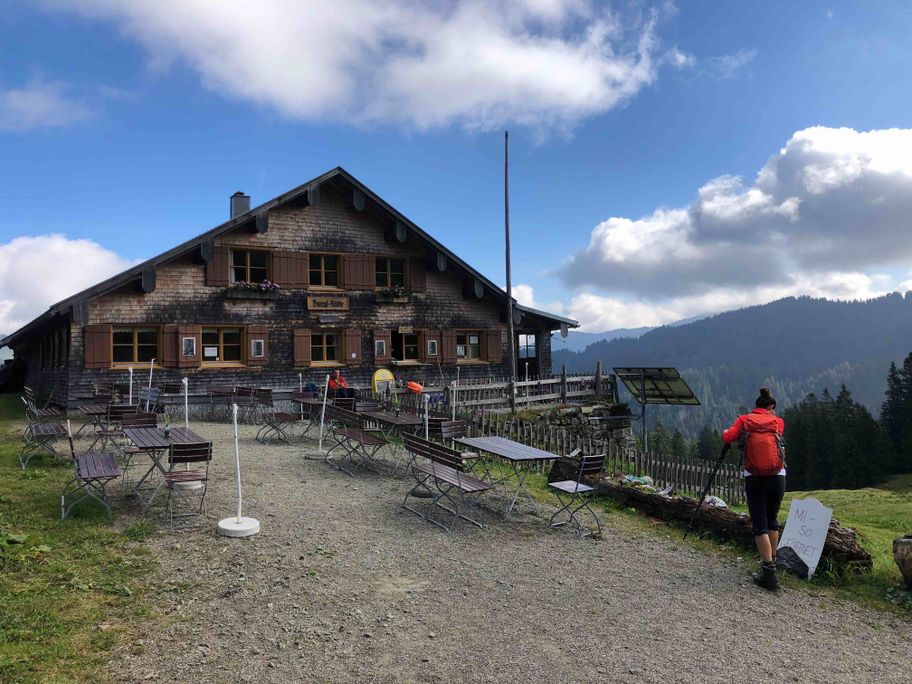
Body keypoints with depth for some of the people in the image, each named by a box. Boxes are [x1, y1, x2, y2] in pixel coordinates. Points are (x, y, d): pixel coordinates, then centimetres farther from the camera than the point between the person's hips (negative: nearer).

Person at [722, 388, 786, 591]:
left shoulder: (744, 420, 3)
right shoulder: (778, 422, 4)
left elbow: (728, 438, -9)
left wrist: (725, 432, 14)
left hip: (753, 479, -1)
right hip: (777, 477, 1)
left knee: (760, 524, 0)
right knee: (772, 520, 19)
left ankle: (769, 572, -8)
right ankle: (771, 562, 28)